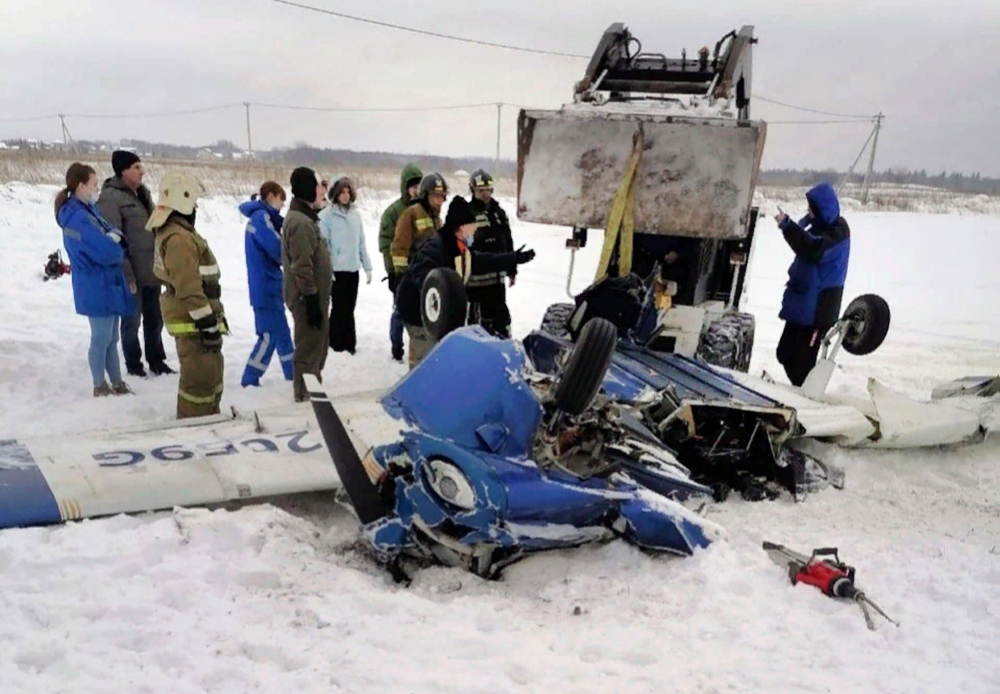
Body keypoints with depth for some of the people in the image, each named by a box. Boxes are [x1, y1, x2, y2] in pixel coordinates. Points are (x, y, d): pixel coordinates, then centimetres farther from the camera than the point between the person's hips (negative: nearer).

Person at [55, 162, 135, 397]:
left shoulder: (89, 210, 10)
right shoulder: (78, 217, -20)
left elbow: (111, 232, 14)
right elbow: (106, 253, -24)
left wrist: (113, 239, -8)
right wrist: (117, 247, -3)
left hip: (109, 285, 9)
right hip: (97, 288, -9)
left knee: (111, 338, 16)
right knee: (101, 339, 1)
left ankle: (117, 384, 26)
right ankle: (100, 387, 14)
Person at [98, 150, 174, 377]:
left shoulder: (143, 192, 13)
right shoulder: (110, 197, -13)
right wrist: (126, 274, -21)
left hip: (152, 270, 8)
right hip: (133, 274, -7)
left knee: (155, 319, 15)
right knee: (132, 321, 4)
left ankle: (157, 362, 28)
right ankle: (134, 365, 17)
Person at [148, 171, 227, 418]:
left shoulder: (175, 232, 15)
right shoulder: (178, 239, -20)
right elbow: (189, 288, -24)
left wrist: (214, 315, 25)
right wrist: (208, 323, -21)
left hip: (194, 316, 11)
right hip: (192, 321, -11)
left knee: (212, 368, 22)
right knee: (200, 376, -5)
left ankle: (210, 419, 35)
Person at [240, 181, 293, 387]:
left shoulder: (262, 217, 15)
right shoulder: (261, 216, -14)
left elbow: (273, 248, 9)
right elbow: (278, 250, -20)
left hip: (269, 286, 10)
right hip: (266, 286, -10)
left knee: (282, 332, 16)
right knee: (269, 335, -5)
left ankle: (292, 375, 25)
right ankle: (249, 381, 2)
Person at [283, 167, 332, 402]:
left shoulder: (304, 217, 15)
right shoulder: (300, 222, -18)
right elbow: (301, 267, -23)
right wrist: (312, 300, -22)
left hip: (314, 296, 11)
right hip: (308, 298, -11)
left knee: (316, 344, 20)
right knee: (309, 348, -3)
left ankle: (310, 391, 32)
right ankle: (305, 395, 5)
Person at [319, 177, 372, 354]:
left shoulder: (355, 214, 9)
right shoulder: (327, 215, -6)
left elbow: (361, 242, 12)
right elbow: (323, 244, -10)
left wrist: (367, 267, 10)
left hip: (353, 268, 5)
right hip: (337, 269, -5)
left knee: (349, 308, 12)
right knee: (339, 307, 1)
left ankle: (349, 343, 21)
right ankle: (336, 344, 12)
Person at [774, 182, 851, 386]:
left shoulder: (838, 231, -14)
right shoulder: (821, 226, 14)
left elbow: (814, 250, -33)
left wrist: (787, 225, -37)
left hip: (818, 306, -10)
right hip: (802, 302, 10)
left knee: (803, 359, -10)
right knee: (786, 353, 16)